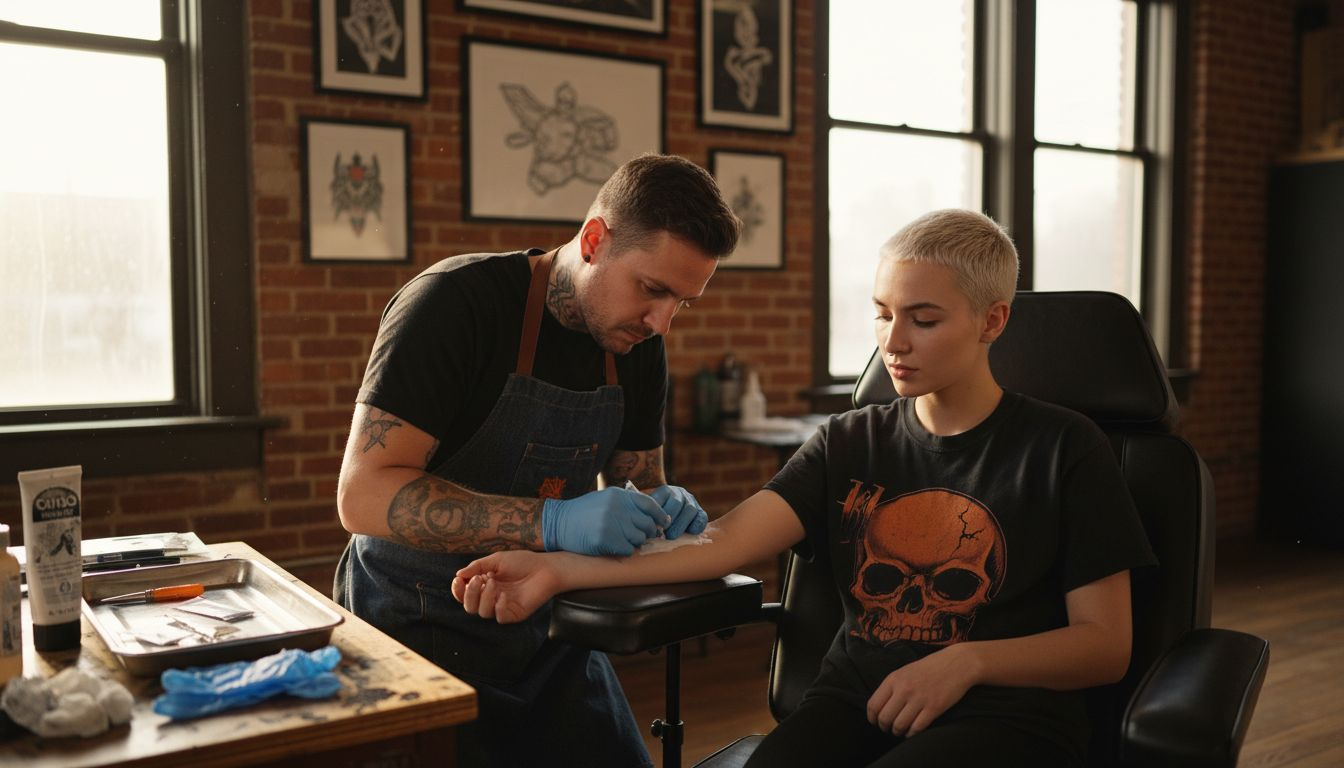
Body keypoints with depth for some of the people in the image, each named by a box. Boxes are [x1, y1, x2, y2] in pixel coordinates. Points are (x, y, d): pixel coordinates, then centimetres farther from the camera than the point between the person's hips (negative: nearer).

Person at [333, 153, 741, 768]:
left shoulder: (638, 346, -1)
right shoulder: (459, 302, -21)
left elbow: (636, 483, 10)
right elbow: (364, 495, -27)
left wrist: (662, 509, -15)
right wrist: (554, 522, -37)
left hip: (545, 631, 6)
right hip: (419, 626, -5)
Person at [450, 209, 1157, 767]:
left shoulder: (1063, 449, 1)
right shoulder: (848, 444, 9)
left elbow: (1106, 645, 1)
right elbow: (726, 540, -6)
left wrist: (967, 659, -17)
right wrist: (561, 569, -19)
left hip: (1004, 710, -1)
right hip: (857, 700, 2)